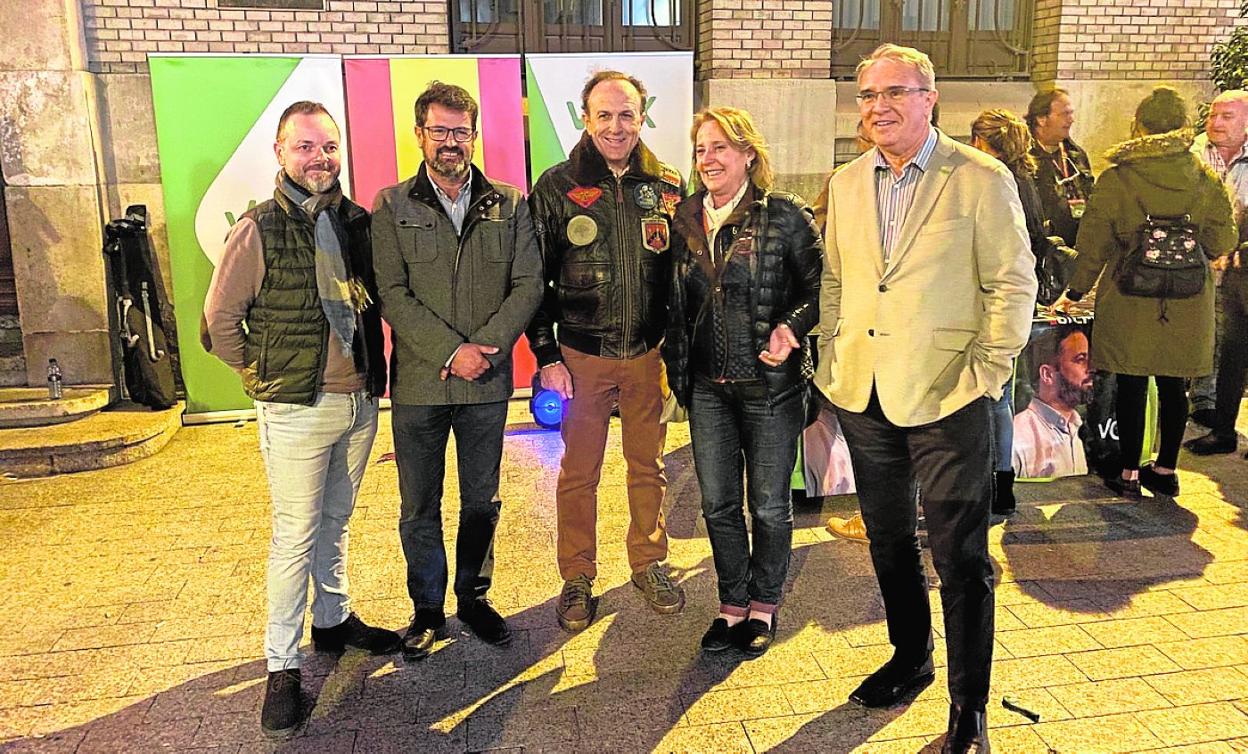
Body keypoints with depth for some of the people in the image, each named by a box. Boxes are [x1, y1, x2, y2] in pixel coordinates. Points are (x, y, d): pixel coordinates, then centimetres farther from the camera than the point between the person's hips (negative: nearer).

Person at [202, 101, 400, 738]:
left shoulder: (357, 223, 5)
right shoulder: (258, 230, -9)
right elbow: (220, 321, -5)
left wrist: (373, 368, 10)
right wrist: (265, 380, -3)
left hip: (360, 402, 5)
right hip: (296, 410, -5)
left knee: (335, 523, 19)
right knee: (296, 535, 2)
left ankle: (333, 620, 36)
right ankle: (282, 665, 15)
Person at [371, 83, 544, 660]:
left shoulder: (508, 205, 4)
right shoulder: (391, 207, 0)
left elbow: (529, 284, -2)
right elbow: (392, 294, -8)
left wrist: (486, 347, -15)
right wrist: (452, 351, -18)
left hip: (488, 380, 1)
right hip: (418, 382, -1)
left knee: (482, 499, 14)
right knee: (419, 505, 10)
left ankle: (473, 596, 33)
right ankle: (427, 608, 29)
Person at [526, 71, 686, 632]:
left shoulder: (667, 185, 4)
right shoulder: (557, 187, -2)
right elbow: (535, 278, -1)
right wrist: (546, 356, -5)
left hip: (649, 354, 2)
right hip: (582, 355, -2)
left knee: (648, 467, 13)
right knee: (579, 473, 6)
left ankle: (649, 563, 31)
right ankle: (577, 579, 22)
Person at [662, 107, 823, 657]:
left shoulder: (784, 215, -7)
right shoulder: (684, 220, 7)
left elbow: (821, 285, -5)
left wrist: (791, 326, -22)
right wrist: (676, 366, 7)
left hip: (770, 384, -4)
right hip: (708, 385, 4)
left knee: (769, 505, 9)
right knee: (718, 503, 11)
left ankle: (763, 607, 29)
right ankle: (732, 606, 30)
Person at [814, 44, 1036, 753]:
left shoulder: (983, 180, -7)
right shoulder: (847, 184, 8)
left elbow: (1013, 284, -6)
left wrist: (986, 373, -11)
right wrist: (832, 361, 9)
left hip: (947, 399, -5)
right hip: (864, 397, 5)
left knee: (961, 557, 3)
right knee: (889, 541, 19)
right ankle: (910, 659, 40)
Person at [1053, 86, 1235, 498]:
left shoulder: (1115, 178, -8)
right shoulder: (1206, 180, 0)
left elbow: (1093, 243, -6)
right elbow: (1222, 242, 4)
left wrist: (1075, 292, 4)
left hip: (1131, 298, -3)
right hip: (1188, 303, 3)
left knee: (1131, 385, 4)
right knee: (1173, 384, 12)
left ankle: (1129, 473, 11)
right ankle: (1165, 469, 23)